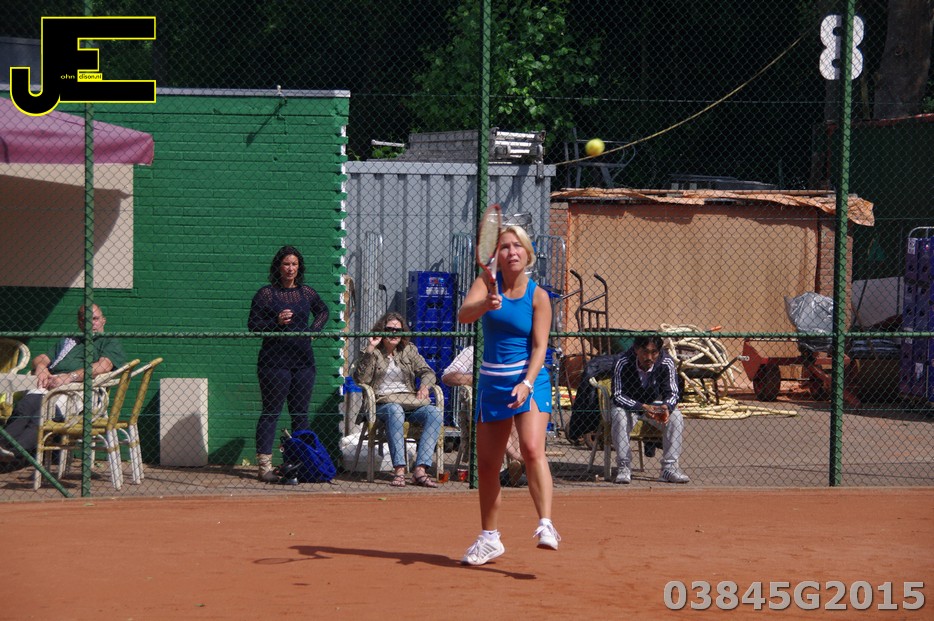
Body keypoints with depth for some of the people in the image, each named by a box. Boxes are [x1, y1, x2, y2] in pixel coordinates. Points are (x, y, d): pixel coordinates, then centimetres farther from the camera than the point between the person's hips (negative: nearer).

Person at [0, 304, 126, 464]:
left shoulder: (111, 343, 19)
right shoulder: (67, 342, 39)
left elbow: (104, 366, -3)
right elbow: (40, 359, 30)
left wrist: (70, 376, -15)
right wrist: (41, 367, 2)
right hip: (50, 384, 5)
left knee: (44, 411, -35)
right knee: (24, 406, -30)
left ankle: (16, 452, -52)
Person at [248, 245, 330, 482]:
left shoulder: (307, 293, 10)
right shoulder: (266, 293, -2)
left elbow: (323, 311, 28)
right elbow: (253, 325, -3)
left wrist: (313, 330, 12)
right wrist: (277, 323, -17)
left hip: (303, 360, 4)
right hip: (275, 361, -4)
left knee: (301, 413, 8)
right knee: (271, 412, -4)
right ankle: (264, 465, -3)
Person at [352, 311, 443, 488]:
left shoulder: (409, 350, 20)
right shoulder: (371, 353, 9)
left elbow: (427, 371, 16)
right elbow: (361, 379, -6)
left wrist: (424, 386, -7)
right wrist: (370, 350, -12)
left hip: (411, 403, 4)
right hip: (384, 403, -4)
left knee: (435, 413, -27)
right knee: (395, 410, -39)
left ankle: (420, 469, -36)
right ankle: (399, 470, -44)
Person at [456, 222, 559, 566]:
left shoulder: (538, 296, -4)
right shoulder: (487, 282, 1)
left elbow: (539, 346, -9)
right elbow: (463, 315, -17)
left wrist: (526, 383, -24)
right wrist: (485, 304, -39)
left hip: (529, 380, -3)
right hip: (491, 382, 3)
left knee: (532, 448, -25)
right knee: (486, 464, 8)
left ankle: (546, 525, -30)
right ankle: (489, 538, 22)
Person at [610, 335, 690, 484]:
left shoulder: (666, 363, -19)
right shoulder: (623, 363, -26)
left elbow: (672, 392, -15)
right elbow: (618, 396, -26)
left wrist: (666, 407, -40)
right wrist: (642, 407, -42)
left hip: (654, 405, 2)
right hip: (628, 405, -2)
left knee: (676, 416, -24)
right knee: (618, 415, -34)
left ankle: (669, 468, -20)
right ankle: (623, 467, -27)